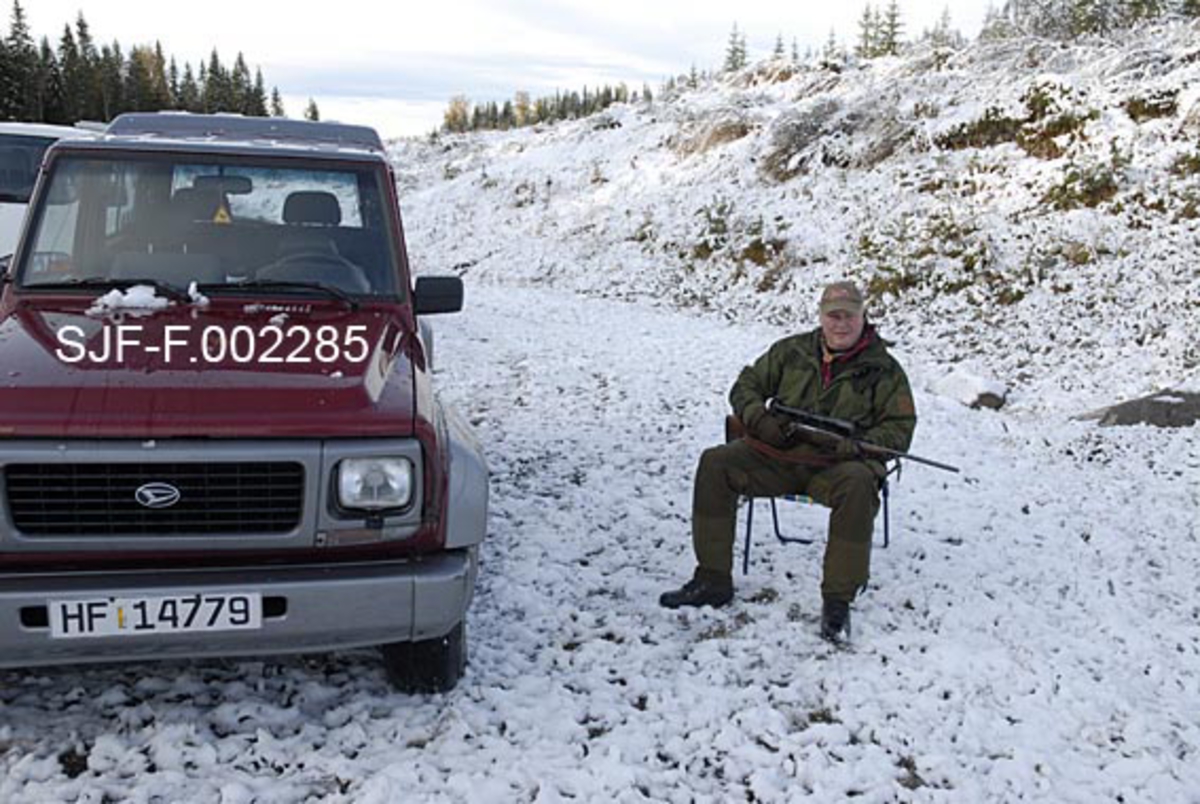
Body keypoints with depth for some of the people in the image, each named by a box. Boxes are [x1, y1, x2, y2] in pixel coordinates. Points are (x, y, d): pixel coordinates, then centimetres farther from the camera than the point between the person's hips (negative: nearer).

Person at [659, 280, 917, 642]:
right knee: (715, 464, -17)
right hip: (779, 453, 3)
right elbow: (746, 385, 14)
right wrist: (760, 419, -8)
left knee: (858, 486, -37)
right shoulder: (793, 351, 11)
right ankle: (713, 581, -11)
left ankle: (837, 601, -26)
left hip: (839, 462, -3)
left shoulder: (883, 369, 3)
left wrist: (847, 445, -19)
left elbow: (899, 429, -2)